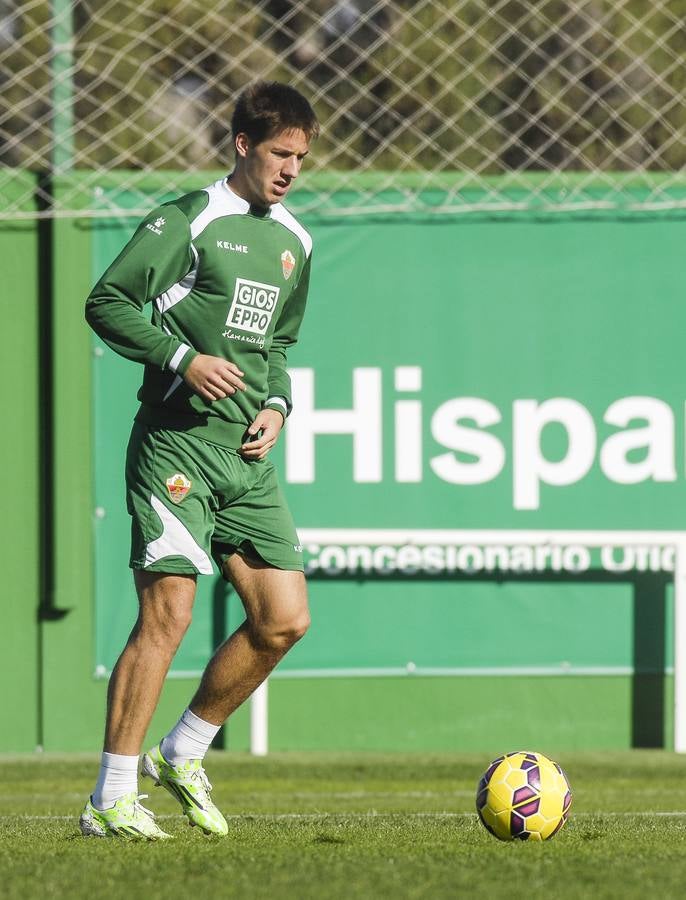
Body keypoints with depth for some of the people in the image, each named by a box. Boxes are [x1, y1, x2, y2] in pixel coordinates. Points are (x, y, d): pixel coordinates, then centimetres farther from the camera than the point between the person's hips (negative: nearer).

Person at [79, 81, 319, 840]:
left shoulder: (293, 242, 17)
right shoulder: (189, 221, -5)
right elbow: (105, 303, -9)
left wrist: (276, 403, 10)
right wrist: (183, 358, -19)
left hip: (249, 458, 7)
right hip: (176, 443, -7)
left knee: (284, 619, 1)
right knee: (167, 615, -13)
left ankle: (182, 755, 18)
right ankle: (111, 799, -8)